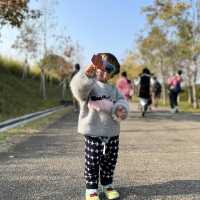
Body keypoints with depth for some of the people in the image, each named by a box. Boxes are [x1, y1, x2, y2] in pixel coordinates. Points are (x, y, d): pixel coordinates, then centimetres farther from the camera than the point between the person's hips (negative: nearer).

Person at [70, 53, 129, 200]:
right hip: (94, 133, -6)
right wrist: (86, 75, -46)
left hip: (112, 133, 6)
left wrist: (120, 110, -19)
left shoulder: (113, 89, 14)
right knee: (92, 162, 2)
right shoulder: (89, 85, -6)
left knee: (110, 162, 16)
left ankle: (107, 185, 34)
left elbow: (122, 102, 5)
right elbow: (78, 89, -28)